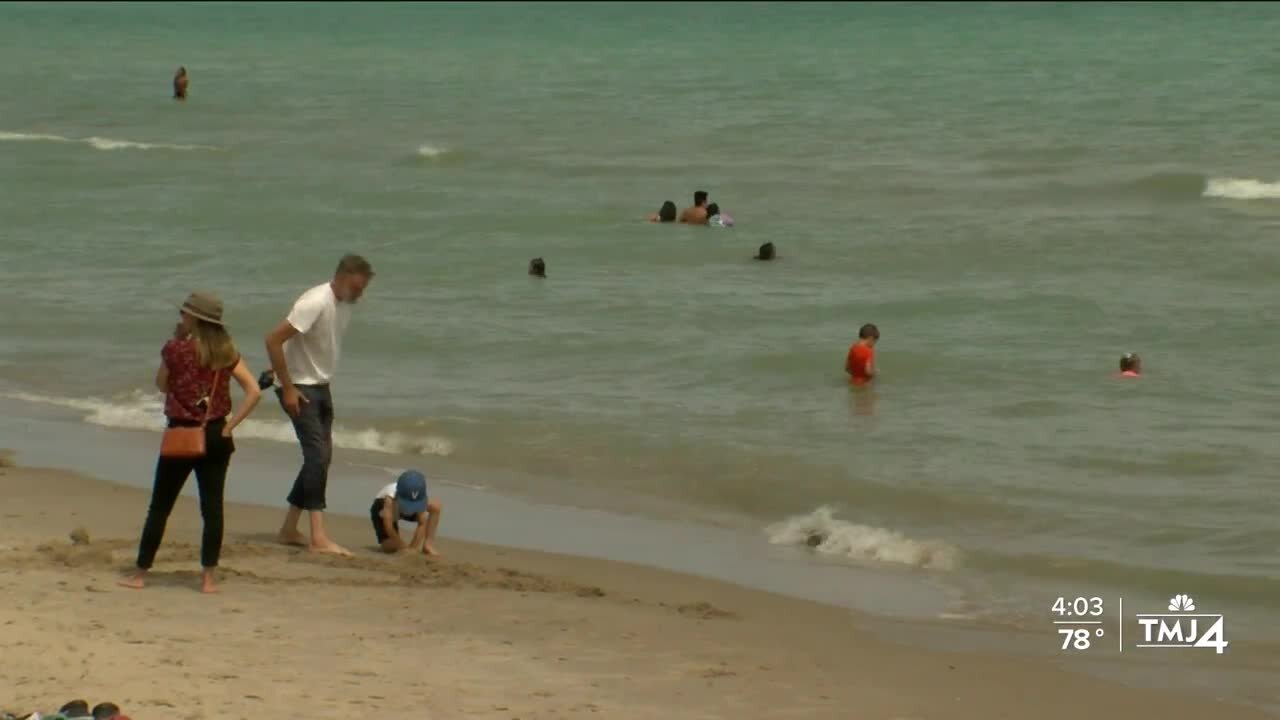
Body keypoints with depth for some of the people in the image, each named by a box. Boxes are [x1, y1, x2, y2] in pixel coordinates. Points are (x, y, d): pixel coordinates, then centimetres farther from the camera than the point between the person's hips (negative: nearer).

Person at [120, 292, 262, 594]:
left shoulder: (175, 349, -9)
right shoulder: (226, 352, 2)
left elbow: (162, 385, 8)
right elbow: (254, 392, -5)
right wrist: (229, 427, -2)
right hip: (215, 437, 3)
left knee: (159, 507, 6)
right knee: (212, 506, 5)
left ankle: (141, 574, 11)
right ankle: (208, 577, 2)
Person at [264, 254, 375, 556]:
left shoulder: (345, 304, 5)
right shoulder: (316, 303, -23)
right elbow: (273, 340, -25)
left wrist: (323, 382, 15)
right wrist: (288, 388, -22)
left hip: (321, 387, 9)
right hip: (299, 388, -9)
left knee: (320, 458, 10)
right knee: (317, 454, -16)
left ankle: (289, 530, 18)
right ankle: (318, 537, -18)